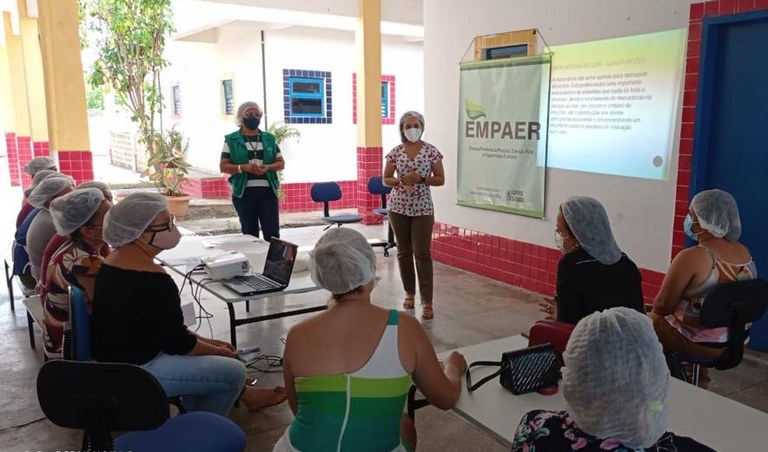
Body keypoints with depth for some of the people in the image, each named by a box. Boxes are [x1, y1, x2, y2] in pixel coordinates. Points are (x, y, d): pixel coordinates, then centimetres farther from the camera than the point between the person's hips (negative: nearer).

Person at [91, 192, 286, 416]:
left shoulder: (115, 260, 4)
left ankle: (241, 394, 32)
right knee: (234, 371, -6)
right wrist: (217, 351, -2)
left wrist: (200, 339, 9)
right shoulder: (153, 280, -27)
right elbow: (176, 343, -19)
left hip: (113, 358, 10)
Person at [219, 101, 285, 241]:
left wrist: (268, 167, -10)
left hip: (267, 191, 2)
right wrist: (244, 168, -16)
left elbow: (281, 163, 11)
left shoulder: (269, 139, 11)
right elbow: (223, 166, 0)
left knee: (272, 232, -1)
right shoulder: (231, 140, 4)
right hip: (244, 192, -1)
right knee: (249, 233, 5)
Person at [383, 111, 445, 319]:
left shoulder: (431, 151, -2)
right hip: (398, 208, 3)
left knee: (422, 253, -7)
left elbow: (441, 179, -2)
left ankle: (427, 301, -3)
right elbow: (385, 179, 5)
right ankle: (409, 293, 26)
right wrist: (401, 181, -14)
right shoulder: (395, 152, 2)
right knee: (404, 252, 10)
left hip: (422, 209, -2)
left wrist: (420, 178, -17)